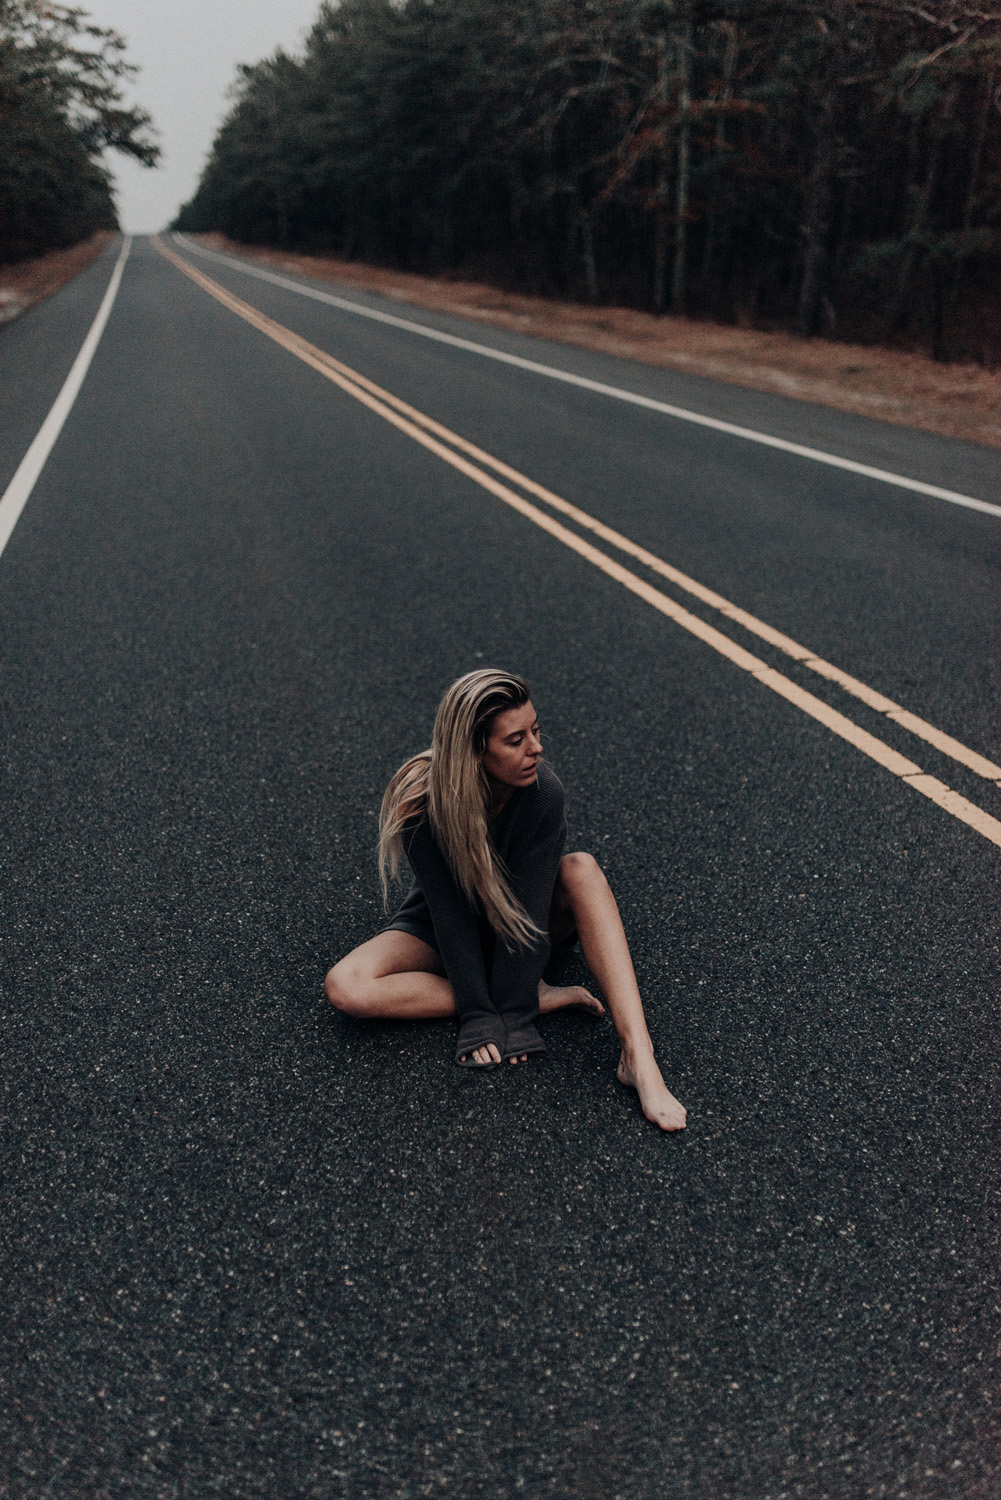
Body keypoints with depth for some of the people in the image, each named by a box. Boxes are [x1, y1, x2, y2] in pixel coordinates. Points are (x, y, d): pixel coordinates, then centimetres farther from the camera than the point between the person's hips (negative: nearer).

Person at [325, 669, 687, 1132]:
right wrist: (478, 1015, -28)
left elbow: (526, 908, -27)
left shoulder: (542, 793, -27)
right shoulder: (421, 803, -28)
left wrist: (511, 1017, -30)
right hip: (440, 927, 0)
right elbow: (453, 914, -25)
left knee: (582, 869, -32)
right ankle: (544, 997, -23)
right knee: (346, 988, -27)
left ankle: (638, 1056, -38)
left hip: (526, 928, 0)